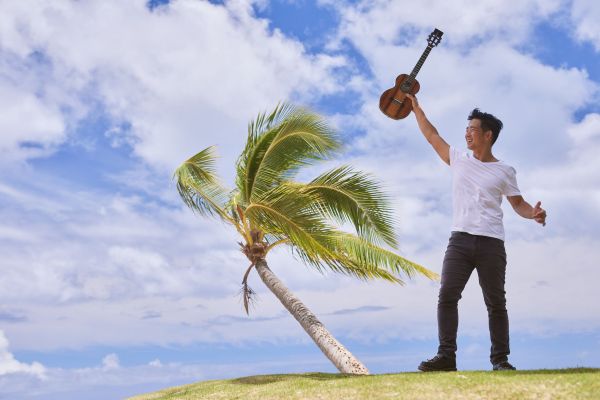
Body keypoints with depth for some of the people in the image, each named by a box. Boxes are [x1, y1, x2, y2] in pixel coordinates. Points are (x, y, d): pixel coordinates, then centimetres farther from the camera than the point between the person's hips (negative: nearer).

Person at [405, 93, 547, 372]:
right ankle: (446, 355, -9)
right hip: (460, 239, 2)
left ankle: (500, 359, 9)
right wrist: (416, 107, 28)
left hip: (491, 243, -2)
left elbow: (518, 204, 13)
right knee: (447, 295, -10)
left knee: (496, 302, 1)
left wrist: (533, 213, -9)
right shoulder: (458, 159, 14)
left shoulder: (504, 171, 8)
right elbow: (432, 135, 23)